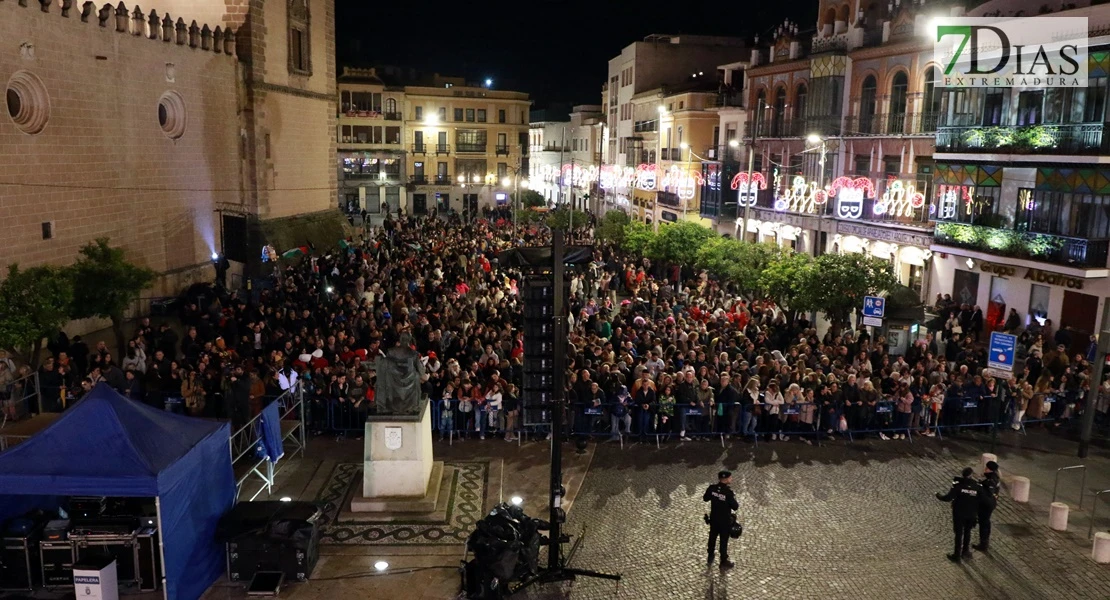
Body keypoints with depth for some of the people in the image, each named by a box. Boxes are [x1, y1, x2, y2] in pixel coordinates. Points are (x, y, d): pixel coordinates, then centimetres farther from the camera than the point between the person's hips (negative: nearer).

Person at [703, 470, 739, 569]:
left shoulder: (712, 488, -13)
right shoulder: (728, 492, -28)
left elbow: (705, 498, 3)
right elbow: (735, 507, -21)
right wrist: (737, 503, 0)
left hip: (713, 518, 5)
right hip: (725, 521, -5)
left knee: (712, 538, 23)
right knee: (723, 541, 11)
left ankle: (710, 559, 39)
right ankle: (724, 562, 25)